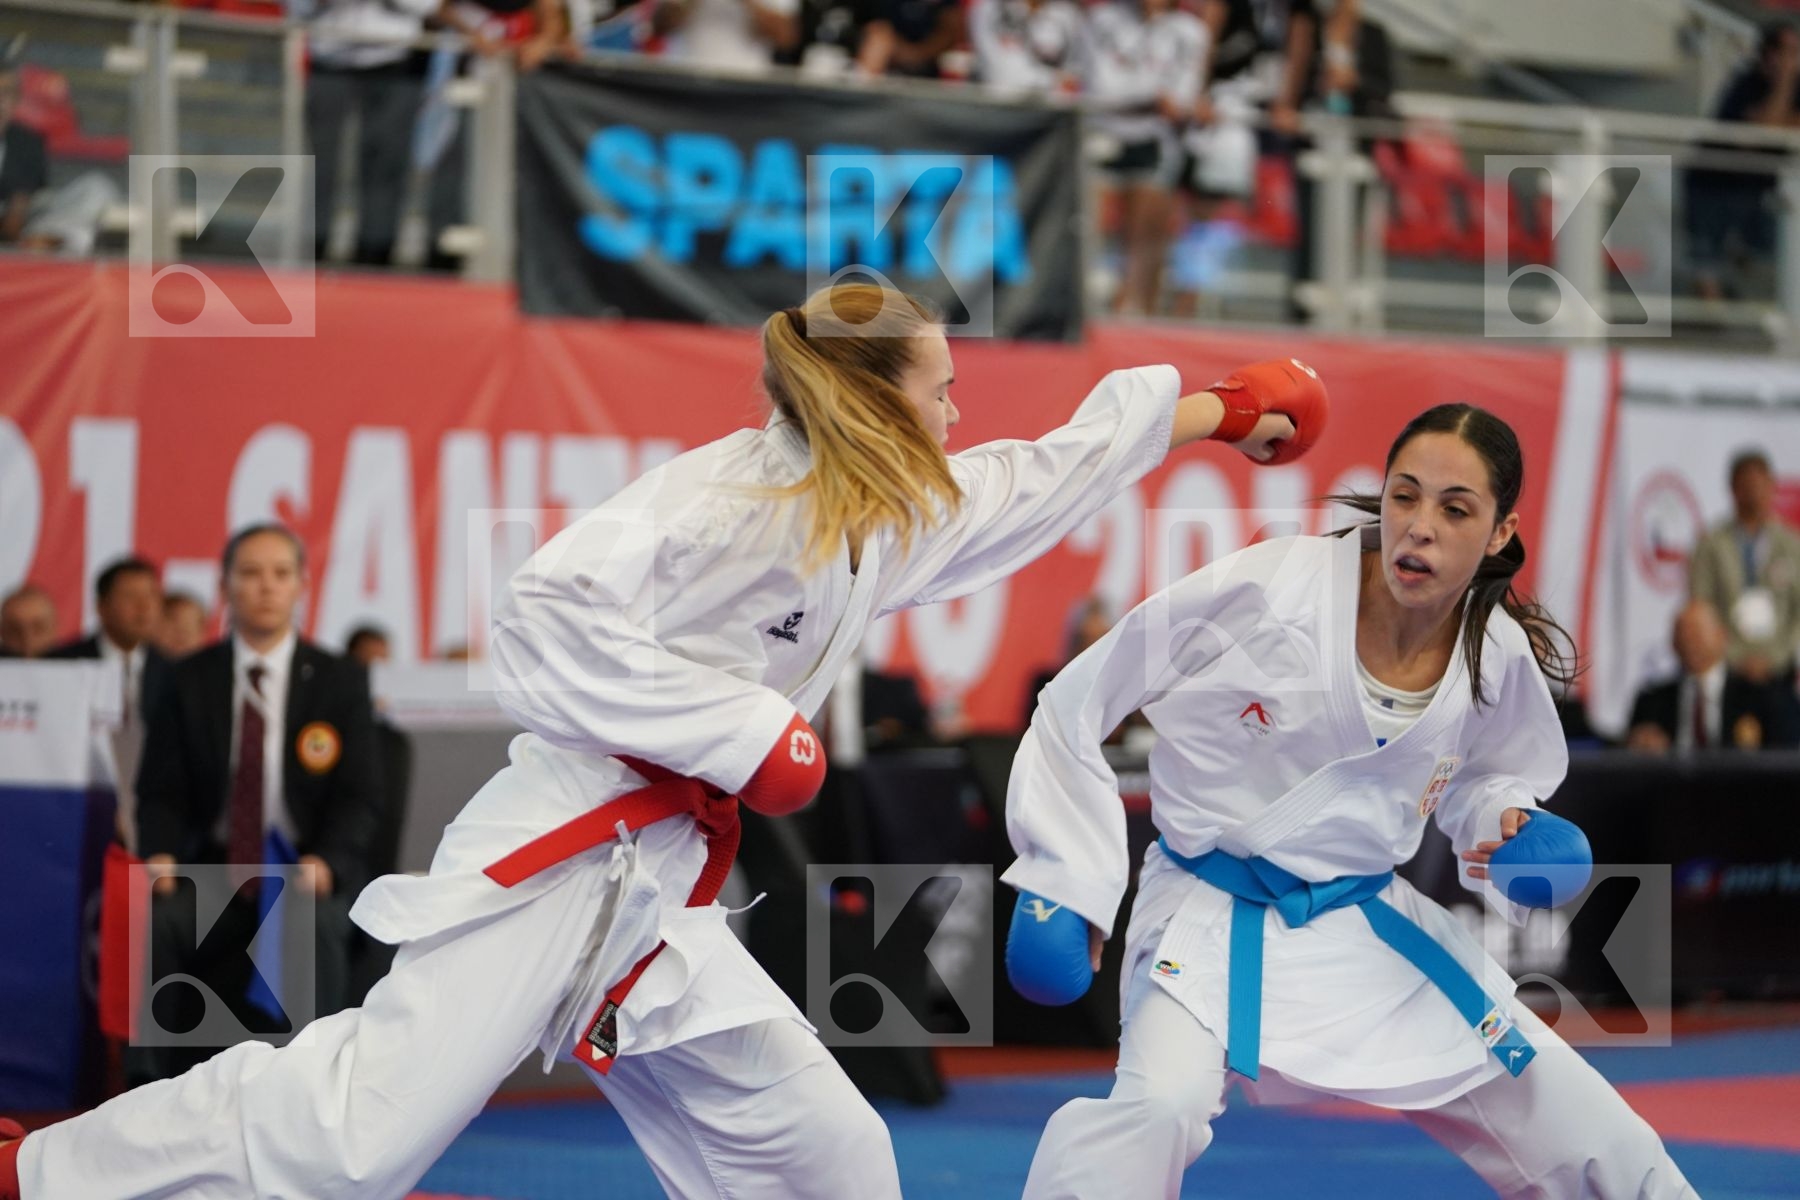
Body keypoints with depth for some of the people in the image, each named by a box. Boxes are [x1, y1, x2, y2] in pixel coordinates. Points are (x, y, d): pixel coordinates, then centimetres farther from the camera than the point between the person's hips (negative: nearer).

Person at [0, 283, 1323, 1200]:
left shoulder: (889, 519, 15)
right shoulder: (736, 488, -11)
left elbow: (1056, 470, 29)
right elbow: (553, 608, -22)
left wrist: (1220, 410, 34)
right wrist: (742, 733, -19)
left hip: (661, 898, 9)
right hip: (557, 858, -9)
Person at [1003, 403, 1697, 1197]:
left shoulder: (1501, 658, -8)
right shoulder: (1264, 592, -22)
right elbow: (1077, 706, -11)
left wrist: (1505, 827, -9)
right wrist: (1066, 880, -11)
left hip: (1368, 929, 4)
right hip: (1218, 921, -4)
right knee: (1161, 1105, -35)